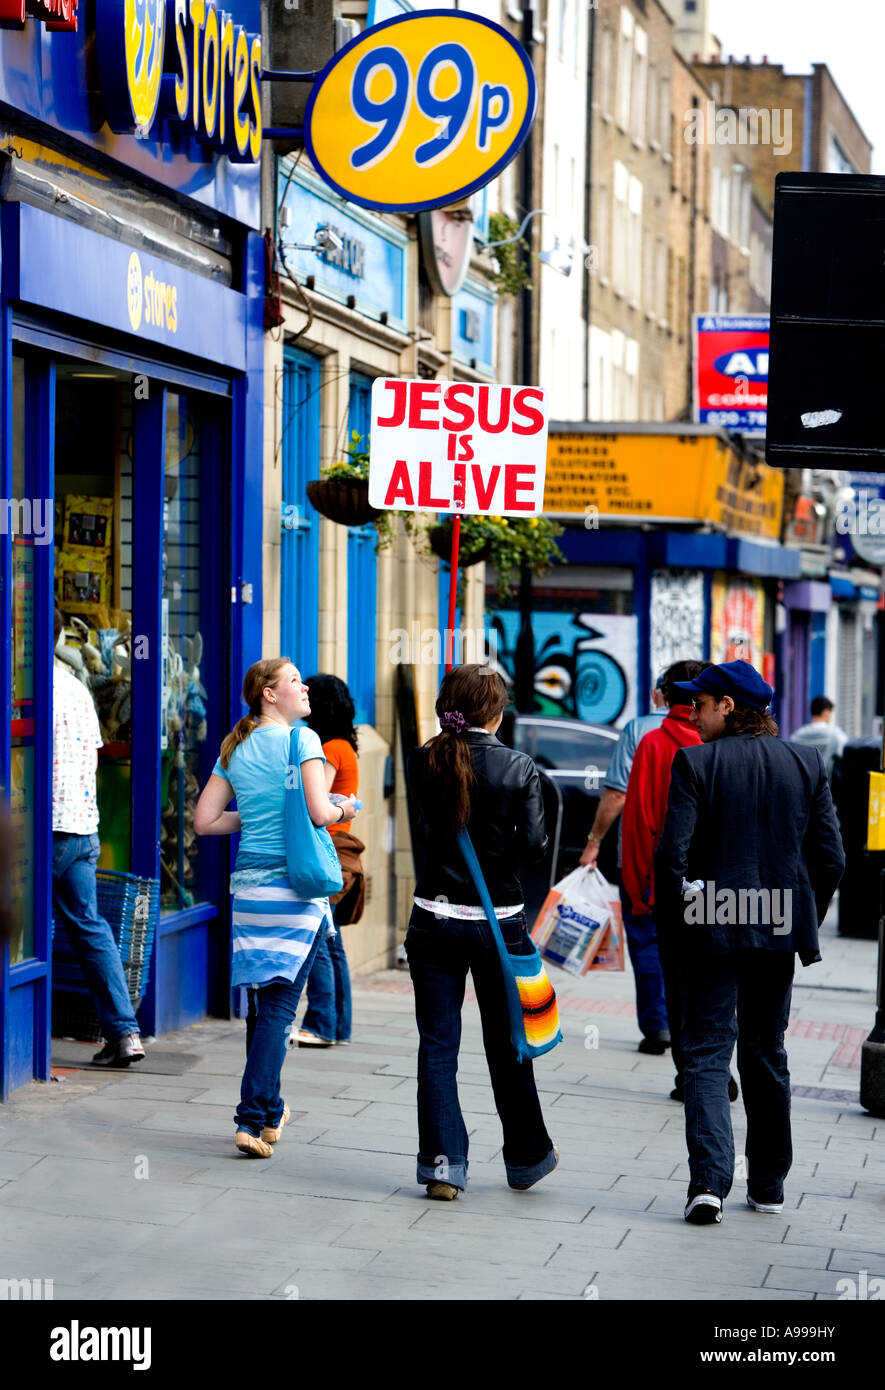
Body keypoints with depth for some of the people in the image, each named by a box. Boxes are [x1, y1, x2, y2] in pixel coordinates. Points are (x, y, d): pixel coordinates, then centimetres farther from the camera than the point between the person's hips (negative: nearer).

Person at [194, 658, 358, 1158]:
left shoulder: (235, 750, 12)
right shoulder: (301, 740, -7)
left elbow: (204, 821, 11)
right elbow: (319, 812, -16)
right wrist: (342, 809, 5)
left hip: (249, 883, 6)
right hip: (296, 882, -6)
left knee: (261, 999, 15)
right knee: (280, 1002, -5)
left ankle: (269, 1110, 26)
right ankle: (254, 1120, -9)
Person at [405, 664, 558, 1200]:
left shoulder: (424, 762, -2)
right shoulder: (519, 767, -8)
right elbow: (533, 844, -11)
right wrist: (498, 851, 8)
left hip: (435, 919, 1)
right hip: (499, 922, -1)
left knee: (437, 1045, 6)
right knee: (507, 1045, 13)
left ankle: (442, 1161, 1)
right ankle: (526, 1157, 26)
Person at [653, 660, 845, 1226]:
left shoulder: (695, 763, -9)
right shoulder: (807, 763, 3)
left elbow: (672, 853, -15)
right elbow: (831, 857, 1)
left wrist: (675, 914, 0)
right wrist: (806, 919, 13)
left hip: (713, 929, -4)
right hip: (781, 927, 4)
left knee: (707, 1053, 0)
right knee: (767, 1055, 15)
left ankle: (709, 1180, -14)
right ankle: (768, 1185, 22)